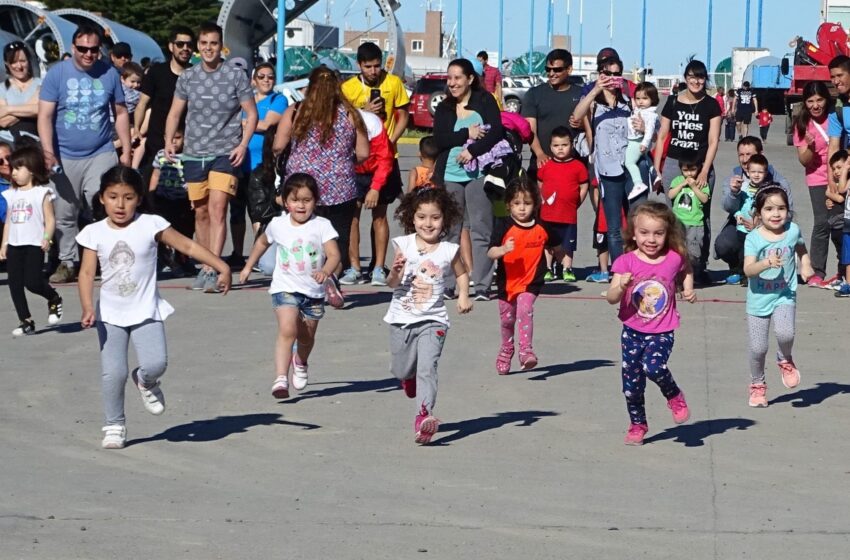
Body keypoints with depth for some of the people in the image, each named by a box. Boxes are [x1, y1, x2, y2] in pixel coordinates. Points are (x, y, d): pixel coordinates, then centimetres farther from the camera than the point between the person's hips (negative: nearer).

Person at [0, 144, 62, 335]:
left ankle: (54, 299, 15)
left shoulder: (42, 193, -2)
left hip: (34, 244, -6)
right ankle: (26, 322, 10)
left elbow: (50, 220, -6)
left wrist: (47, 238, -21)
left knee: (32, 282, -15)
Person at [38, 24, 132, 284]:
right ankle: (68, 263, 17)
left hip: (101, 154, 0)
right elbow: (45, 116, -6)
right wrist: (48, 152, -17)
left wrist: (126, 151, 7)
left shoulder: (109, 73, 3)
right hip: (65, 157, 0)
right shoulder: (57, 73, -2)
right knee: (64, 214, 5)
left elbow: (121, 113, 11)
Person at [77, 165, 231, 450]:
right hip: (110, 315, 1)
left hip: (146, 312, -1)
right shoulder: (94, 233, -2)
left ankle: (145, 382, 19)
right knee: (113, 372, -8)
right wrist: (88, 307, -21)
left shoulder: (151, 225, -6)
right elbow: (87, 272, -7)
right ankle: (114, 426, 12)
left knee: (156, 363, -18)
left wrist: (221, 267, -9)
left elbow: (189, 246, -3)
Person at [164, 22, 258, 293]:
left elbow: (251, 113, 2)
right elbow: (175, 112, 14)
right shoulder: (187, 77, 7)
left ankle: (211, 271, -21)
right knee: (201, 212, 10)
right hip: (194, 153, 4)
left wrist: (243, 143, -9)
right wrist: (169, 140, -1)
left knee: (217, 208, -17)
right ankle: (206, 266, 23)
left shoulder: (236, 75, -2)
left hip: (226, 153, -4)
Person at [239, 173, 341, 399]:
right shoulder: (278, 224, 0)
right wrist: (248, 266, 26)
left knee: (306, 337, 17)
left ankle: (300, 363, 51)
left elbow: (334, 255, -17)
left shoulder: (322, 226, -8)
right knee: (287, 330, -23)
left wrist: (326, 271, -37)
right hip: (285, 288, -1)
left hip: (313, 292, 1)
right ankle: (280, 379, -29)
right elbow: (262, 242, 22)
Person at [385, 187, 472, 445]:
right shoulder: (403, 245, -4)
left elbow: (462, 273, 16)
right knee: (401, 370, 14)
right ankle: (410, 378, 50)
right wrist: (395, 272, -28)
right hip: (401, 319, 2)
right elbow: (391, 284, -6)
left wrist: (463, 295, -1)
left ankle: (424, 416, -25)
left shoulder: (449, 251, -3)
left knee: (427, 367, -18)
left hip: (432, 321, -2)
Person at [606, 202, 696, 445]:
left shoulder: (674, 258, -5)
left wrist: (688, 288, 5)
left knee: (654, 367, -27)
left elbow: (687, 271, 21)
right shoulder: (627, 262, -9)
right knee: (631, 383, 8)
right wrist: (621, 286, -33)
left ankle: (675, 397, 3)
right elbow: (611, 298, -14)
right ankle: (637, 425, 29)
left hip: (662, 331, -2)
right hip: (632, 331, 2)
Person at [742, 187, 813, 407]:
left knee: (785, 333, -26)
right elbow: (748, 269, -22)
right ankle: (758, 384, 32)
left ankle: (785, 360, 9)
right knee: (758, 347, 5)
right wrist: (767, 263, -39)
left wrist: (805, 266, 3)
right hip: (759, 298, -1)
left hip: (784, 296, 1)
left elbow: (801, 249, 20)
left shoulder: (793, 231, -2)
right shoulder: (754, 238, -12)